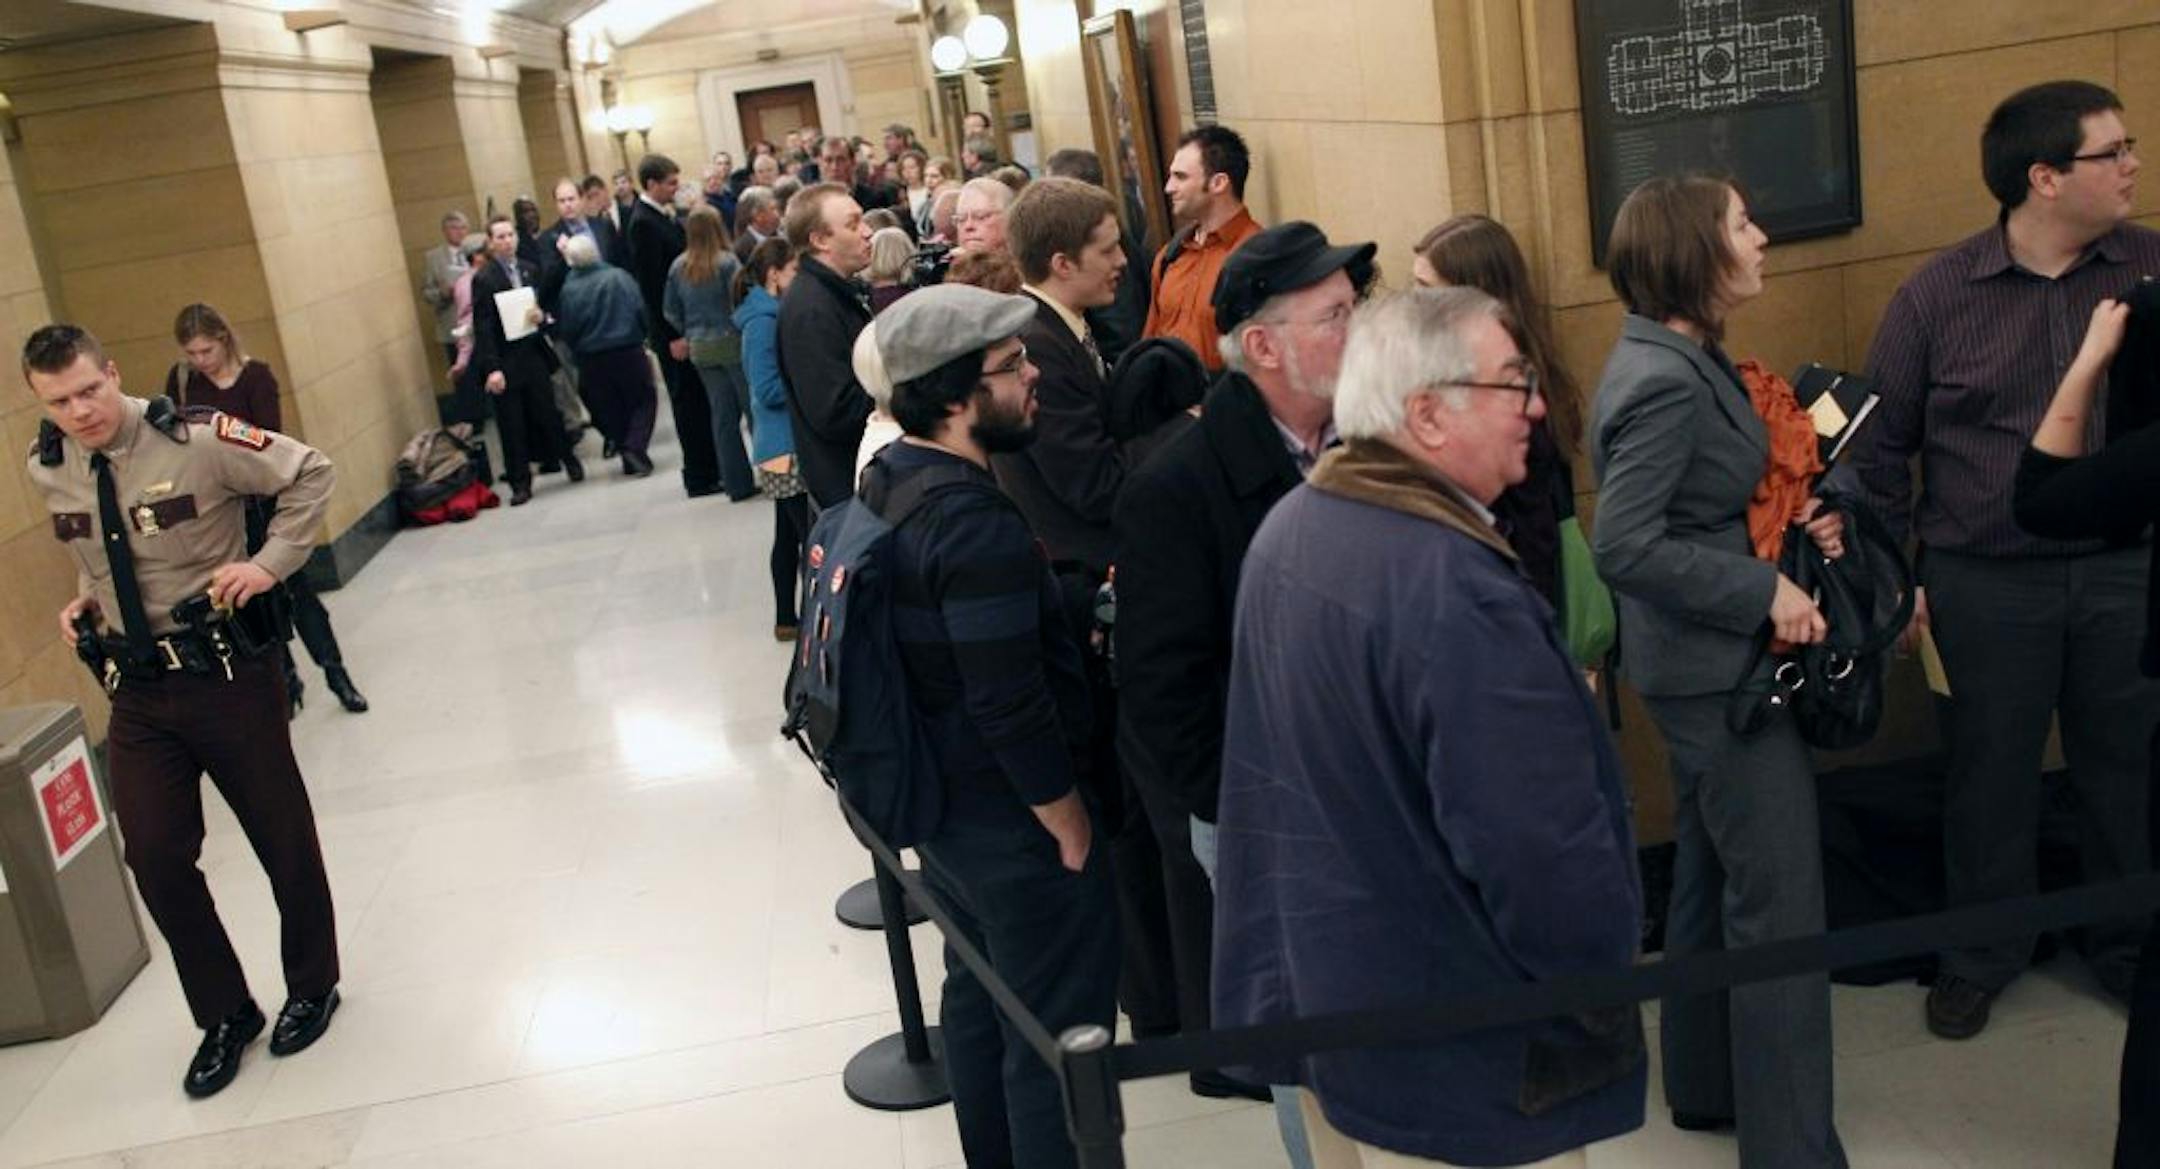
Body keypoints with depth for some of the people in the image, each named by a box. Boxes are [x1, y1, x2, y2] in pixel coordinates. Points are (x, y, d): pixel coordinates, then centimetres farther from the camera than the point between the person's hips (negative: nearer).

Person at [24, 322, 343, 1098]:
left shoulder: (194, 441, -18)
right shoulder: (47, 471, 0)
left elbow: (311, 474, -10)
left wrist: (269, 563, -16)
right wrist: (85, 596, 4)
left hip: (226, 673, -4)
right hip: (136, 688, 5)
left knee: (281, 837, 10)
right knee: (156, 858, 3)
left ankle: (311, 989, 33)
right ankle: (224, 1015, 24)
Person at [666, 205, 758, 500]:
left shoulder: (678, 267, 4)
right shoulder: (726, 262, -12)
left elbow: (671, 312, 9)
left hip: (700, 349, 5)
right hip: (732, 343, -5)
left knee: (723, 414, 9)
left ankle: (737, 483, 13)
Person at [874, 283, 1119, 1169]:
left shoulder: (886, 478, 0)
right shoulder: (978, 524, -28)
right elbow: (1012, 710, -28)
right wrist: (1073, 828, -15)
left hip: (936, 802, 9)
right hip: (1012, 823, -9)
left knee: (979, 996, 24)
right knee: (1056, 1036, 6)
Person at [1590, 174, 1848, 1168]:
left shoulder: (1683, 358, 7)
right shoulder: (1666, 381, -22)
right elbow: (1624, 547, -27)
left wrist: (1796, 525, 1)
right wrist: (1765, 591, -22)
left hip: (1707, 663, 10)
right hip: (1718, 668, -10)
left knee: (1714, 882, 20)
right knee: (1780, 906, -2)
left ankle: (1706, 1086, 35)